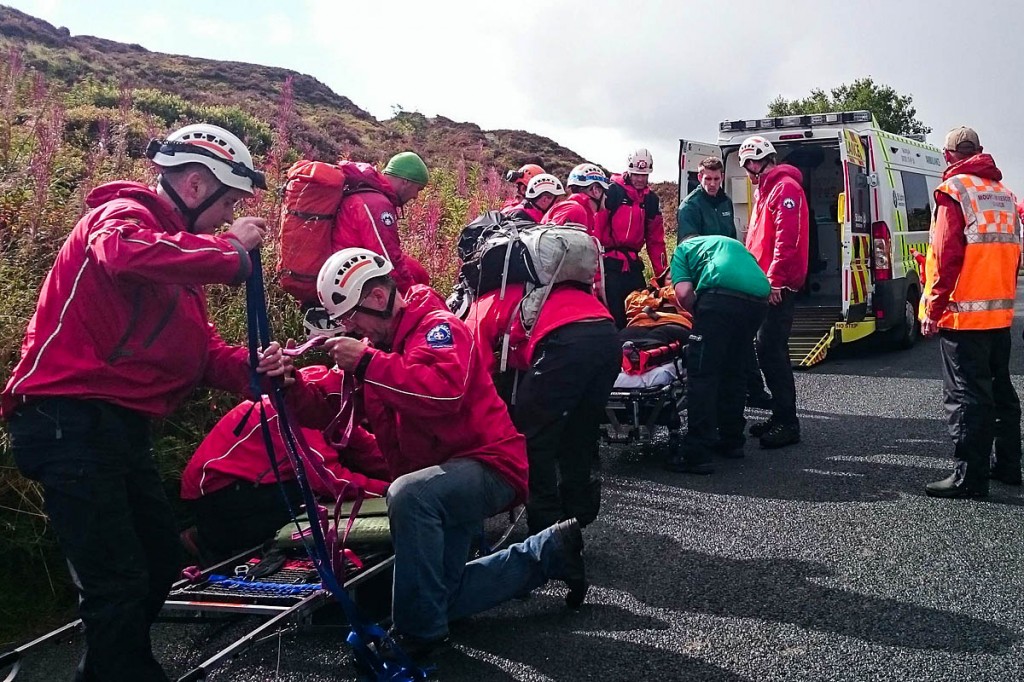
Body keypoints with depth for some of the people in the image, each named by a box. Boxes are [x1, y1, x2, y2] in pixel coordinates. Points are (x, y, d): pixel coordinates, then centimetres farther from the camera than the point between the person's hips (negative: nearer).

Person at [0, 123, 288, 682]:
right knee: (120, 584, -7)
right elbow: (125, 254, -36)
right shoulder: (122, 214, -8)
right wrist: (230, 251, -23)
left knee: (161, 560, 19)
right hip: (70, 420, -10)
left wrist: (250, 367, -6)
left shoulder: (181, 249, 19)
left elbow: (201, 351, 14)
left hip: (122, 427, 10)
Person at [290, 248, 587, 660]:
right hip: (438, 481, 10)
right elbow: (329, 412, 3)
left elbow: (445, 392, -36)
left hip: (488, 466, -10)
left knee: (409, 494, -39)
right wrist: (291, 385, -15)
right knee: (443, 600, 14)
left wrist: (367, 363, -33)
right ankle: (549, 552, 28)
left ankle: (419, 635, -22)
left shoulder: (438, 326, -15)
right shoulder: (374, 346, 9)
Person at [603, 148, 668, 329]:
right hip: (610, 263, -6)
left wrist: (662, 273, 11)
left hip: (633, 264, 6)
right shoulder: (611, 192, -5)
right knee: (613, 316, -7)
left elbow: (655, 239, 16)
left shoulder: (651, 200, 14)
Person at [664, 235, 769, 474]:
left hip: (722, 295, -6)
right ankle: (732, 440, 28)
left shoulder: (683, 249, 25)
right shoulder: (733, 243, 41)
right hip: (758, 300, 6)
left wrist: (700, 316, 23)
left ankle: (697, 455, -6)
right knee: (734, 372, 20)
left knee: (702, 374, -3)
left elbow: (684, 293, 6)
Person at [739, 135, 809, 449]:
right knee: (770, 349, 12)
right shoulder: (764, 190, 21)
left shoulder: (785, 188, -11)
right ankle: (782, 415, 20)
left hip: (778, 286, -10)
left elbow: (788, 238, -20)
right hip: (766, 284, 10)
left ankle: (787, 423, -7)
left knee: (771, 349, -12)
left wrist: (774, 279, -23)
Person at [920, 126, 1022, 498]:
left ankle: (969, 477, -2)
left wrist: (933, 308, -12)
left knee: (966, 396, -5)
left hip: (963, 313, -8)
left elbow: (947, 255, -17)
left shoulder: (954, 190, -10)